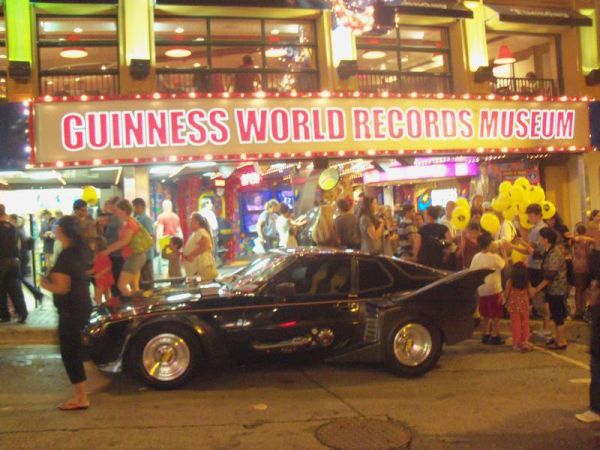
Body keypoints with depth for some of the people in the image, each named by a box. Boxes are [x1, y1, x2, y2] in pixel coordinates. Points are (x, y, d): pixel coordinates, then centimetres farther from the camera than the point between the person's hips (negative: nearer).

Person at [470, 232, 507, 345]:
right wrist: (503, 251, 10)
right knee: (496, 315, 6)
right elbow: (504, 264, 2)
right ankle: (494, 337, 8)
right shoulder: (494, 257, -17)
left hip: (482, 290, 5)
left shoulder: (476, 257, -5)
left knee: (486, 314, 17)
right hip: (494, 289, -5)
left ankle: (486, 335, 23)